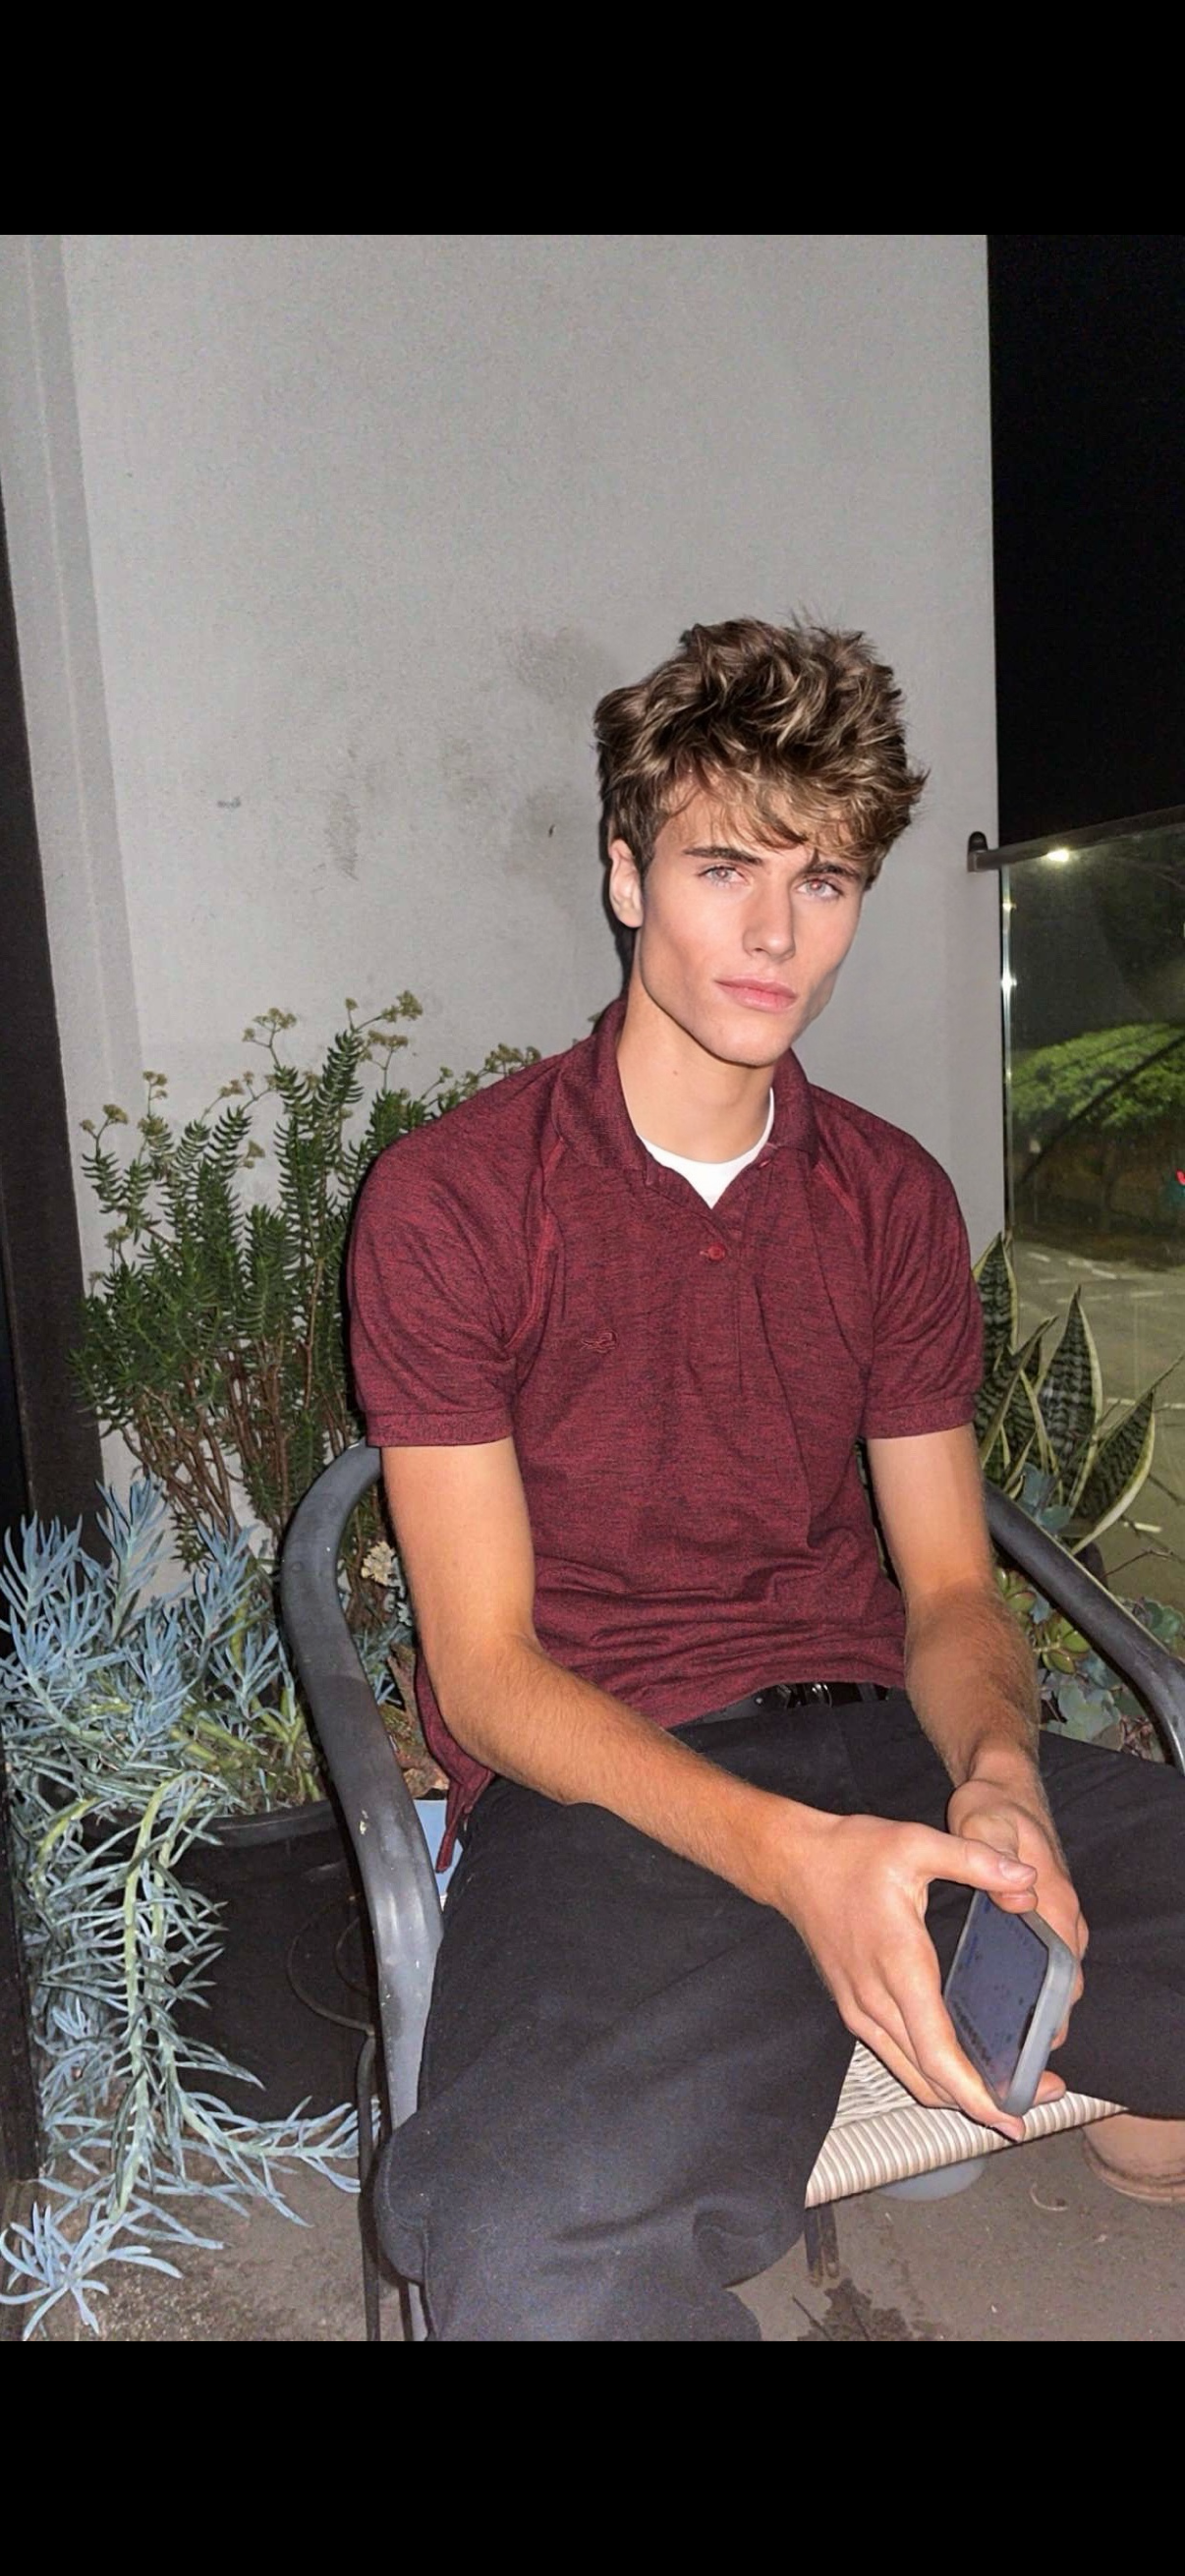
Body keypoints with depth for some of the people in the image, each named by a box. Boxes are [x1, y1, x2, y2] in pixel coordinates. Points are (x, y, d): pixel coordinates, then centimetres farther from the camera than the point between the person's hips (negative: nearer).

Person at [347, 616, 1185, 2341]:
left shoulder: (894, 1201, 11)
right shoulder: (449, 1202, -3)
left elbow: (951, 1589, 9)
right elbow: (485, 1664, -7)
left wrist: (998, 1773, -15)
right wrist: (791, 1855, -23)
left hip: (876, 1740, 4)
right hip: (598, 1785, -4)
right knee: (542, 2259, -35)